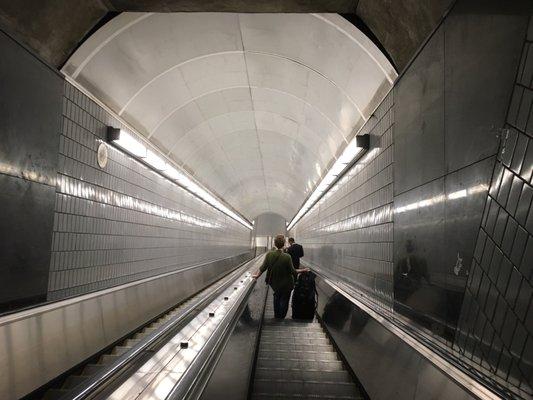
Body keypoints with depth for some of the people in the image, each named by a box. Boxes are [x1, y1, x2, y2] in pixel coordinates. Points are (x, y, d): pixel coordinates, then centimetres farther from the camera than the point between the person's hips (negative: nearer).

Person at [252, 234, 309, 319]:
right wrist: (303, 270, -2)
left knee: (277, 297, 29)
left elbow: (263, 268, -9)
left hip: (274, 283, 4)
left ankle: (276, 315, 42)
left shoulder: (269, 254, -16)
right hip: (286, 284, -4)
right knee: (284, 300, 18)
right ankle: (281, 317, 30)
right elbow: (292, 271, -17)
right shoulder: (287, 257, -26)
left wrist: (256, 275, 7)